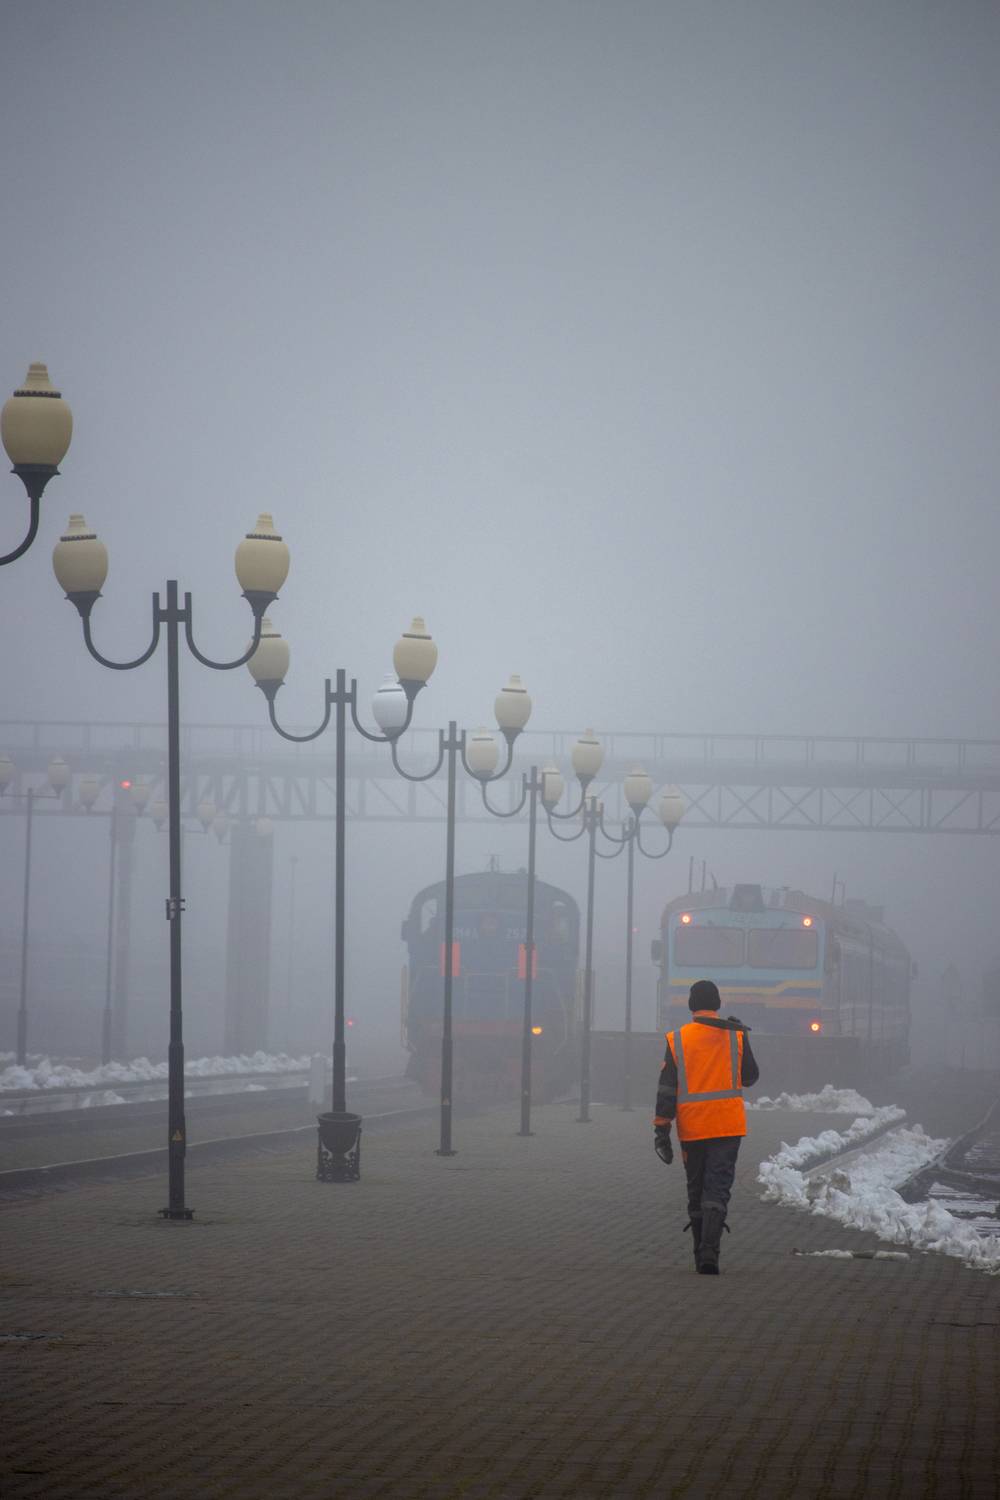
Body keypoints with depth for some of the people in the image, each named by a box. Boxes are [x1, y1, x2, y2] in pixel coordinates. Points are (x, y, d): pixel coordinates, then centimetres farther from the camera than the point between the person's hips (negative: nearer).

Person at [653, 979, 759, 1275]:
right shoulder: (736, 1036, -2)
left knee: (696, 1192, 14)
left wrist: (661, 1130, 1)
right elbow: (750, 1077, 11)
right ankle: (709, 1253, -21)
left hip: (691, 1128, 1)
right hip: (728, 1126, -1)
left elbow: (666, 1089, -2)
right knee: (717, 1190, -3)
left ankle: (701, 1255, 18)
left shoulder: (677, 1040, -2)